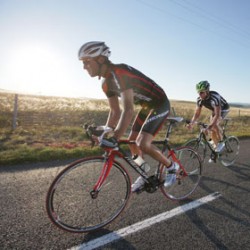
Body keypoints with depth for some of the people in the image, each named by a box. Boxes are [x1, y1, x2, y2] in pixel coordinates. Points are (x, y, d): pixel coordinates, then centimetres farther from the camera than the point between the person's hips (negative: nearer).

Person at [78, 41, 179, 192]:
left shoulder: (120, 72, -29)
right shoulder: (107, 83, 0)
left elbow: (129, 110, -38)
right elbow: (115, 111, 6)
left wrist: (114, 139, -43)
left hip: (160, 104, -9)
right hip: (147, 106, 9)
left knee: (142, 144, -19)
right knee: (132, 141, 8)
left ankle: (172, 167, 7)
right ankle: (144, 176, 26)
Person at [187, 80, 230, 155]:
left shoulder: (214, 97, -40)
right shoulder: (199, 99, -21)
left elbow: (217, 115, -44)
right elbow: (197, 114, -14)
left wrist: (209, 126, -53)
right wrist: (191, 123, -32)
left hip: (223, 109, -6)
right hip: (214, 110, 6)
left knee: (214, 124, -31)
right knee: (212, 131, 0)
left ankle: (221, 142, -10)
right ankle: (216, 147, 18)